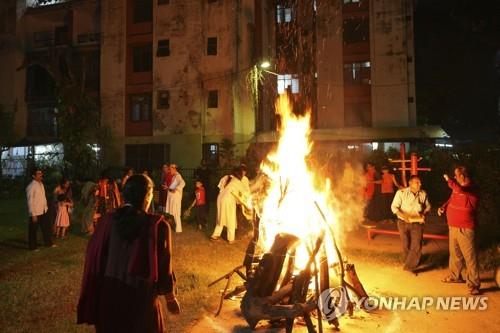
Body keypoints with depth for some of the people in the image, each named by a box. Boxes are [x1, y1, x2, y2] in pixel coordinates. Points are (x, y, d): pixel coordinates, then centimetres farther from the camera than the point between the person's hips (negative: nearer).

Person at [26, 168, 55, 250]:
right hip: (36, 212, -8)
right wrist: (33, 215, -19)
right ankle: (33, 247, 24)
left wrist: (46, 207, 12)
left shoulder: (41, 184, 6)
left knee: (47, 227, 18)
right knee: (33, 230, 9)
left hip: (43, 211, 8)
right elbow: (30, 202, -18)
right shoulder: (31, 187, -18)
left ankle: (49, 243, 34)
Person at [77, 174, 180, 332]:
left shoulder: (107, 221, -12)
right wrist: (171, 298, 3)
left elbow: (93, 261, -3)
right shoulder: (158, 225, -21)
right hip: (141, 298, -3)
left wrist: (94, 295, 13)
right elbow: (163, 267, -14)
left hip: (108, 296, 3)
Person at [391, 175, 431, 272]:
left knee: (416, 246, -7)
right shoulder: (401, 193, -13)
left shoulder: (423, 194, -6)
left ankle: (409, 266, 9)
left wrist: (424, 214, -11)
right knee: (406, 245, 12)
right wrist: (403, 216, -24)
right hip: (403, 223, -1)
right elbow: (394, 207, -10)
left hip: (417, 223, 1)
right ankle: (408, 262, 36)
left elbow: (428, 206, 9)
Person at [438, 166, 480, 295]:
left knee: (469, 256, -3)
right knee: (454, 253, 20)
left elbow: (460, 190, -37)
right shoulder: (458, 188, 9)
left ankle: (474, 284, 5)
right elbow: (451, 200, 21)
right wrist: (443, 207, 2)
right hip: (453, 226, 9)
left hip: (465, 229, -9)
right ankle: (455, 276, 36)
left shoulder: (472, 189, -17)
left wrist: (449, 180, -23)